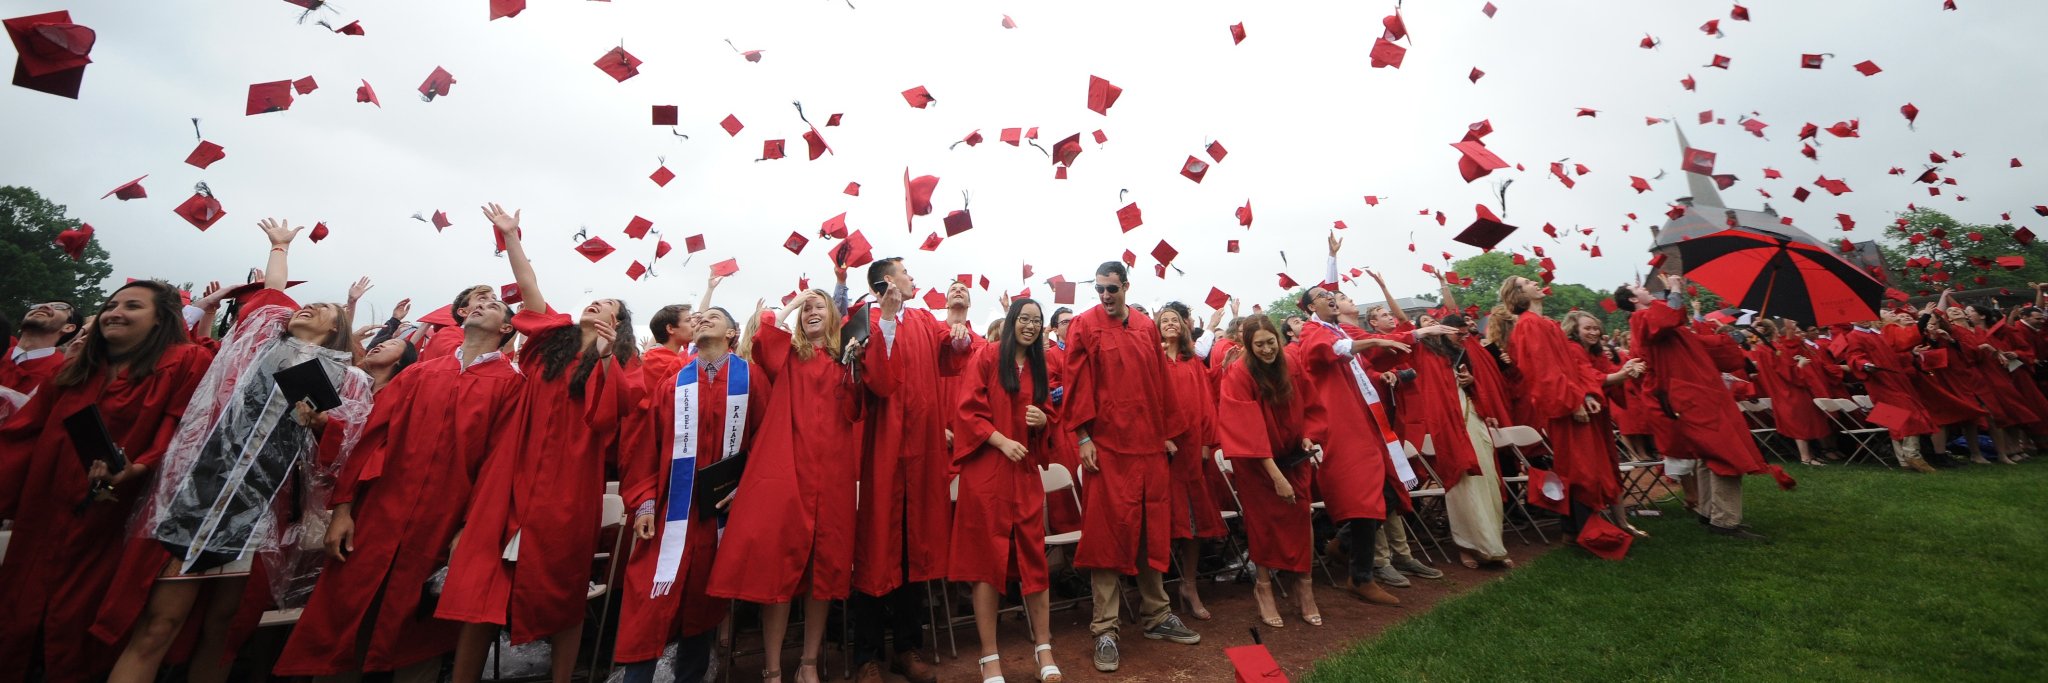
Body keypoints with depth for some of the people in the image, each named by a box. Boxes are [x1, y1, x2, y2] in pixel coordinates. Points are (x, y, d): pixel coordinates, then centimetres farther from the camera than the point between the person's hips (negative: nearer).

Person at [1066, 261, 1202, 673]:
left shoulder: (1147, 328, 12)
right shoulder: (1084, 326, -2)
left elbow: (1161, 383, 14)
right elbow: (1077, 383, -7)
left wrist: (1167, 433, 11)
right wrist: (1083, 437, -13)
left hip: (1149, 443, 5)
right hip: (1107, 444, -5)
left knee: (1153, 530, 13)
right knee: (1107, 531, -1)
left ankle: (1156, 616, 29)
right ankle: (1105, 630, 10)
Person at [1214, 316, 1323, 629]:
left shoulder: (1292, 367, -5)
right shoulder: (1238, 375, -21)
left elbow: (1311, 407, 9)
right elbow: (1249, 430, -25)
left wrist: (1308, 436, -10)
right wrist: (1275, 475, -26)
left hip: (1293, 456, 4)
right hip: (1255, 461, -4)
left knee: (1301, 516, -3)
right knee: (1264, 519, 2)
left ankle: (1304, 587, 11)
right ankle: (1263, 585, 19)